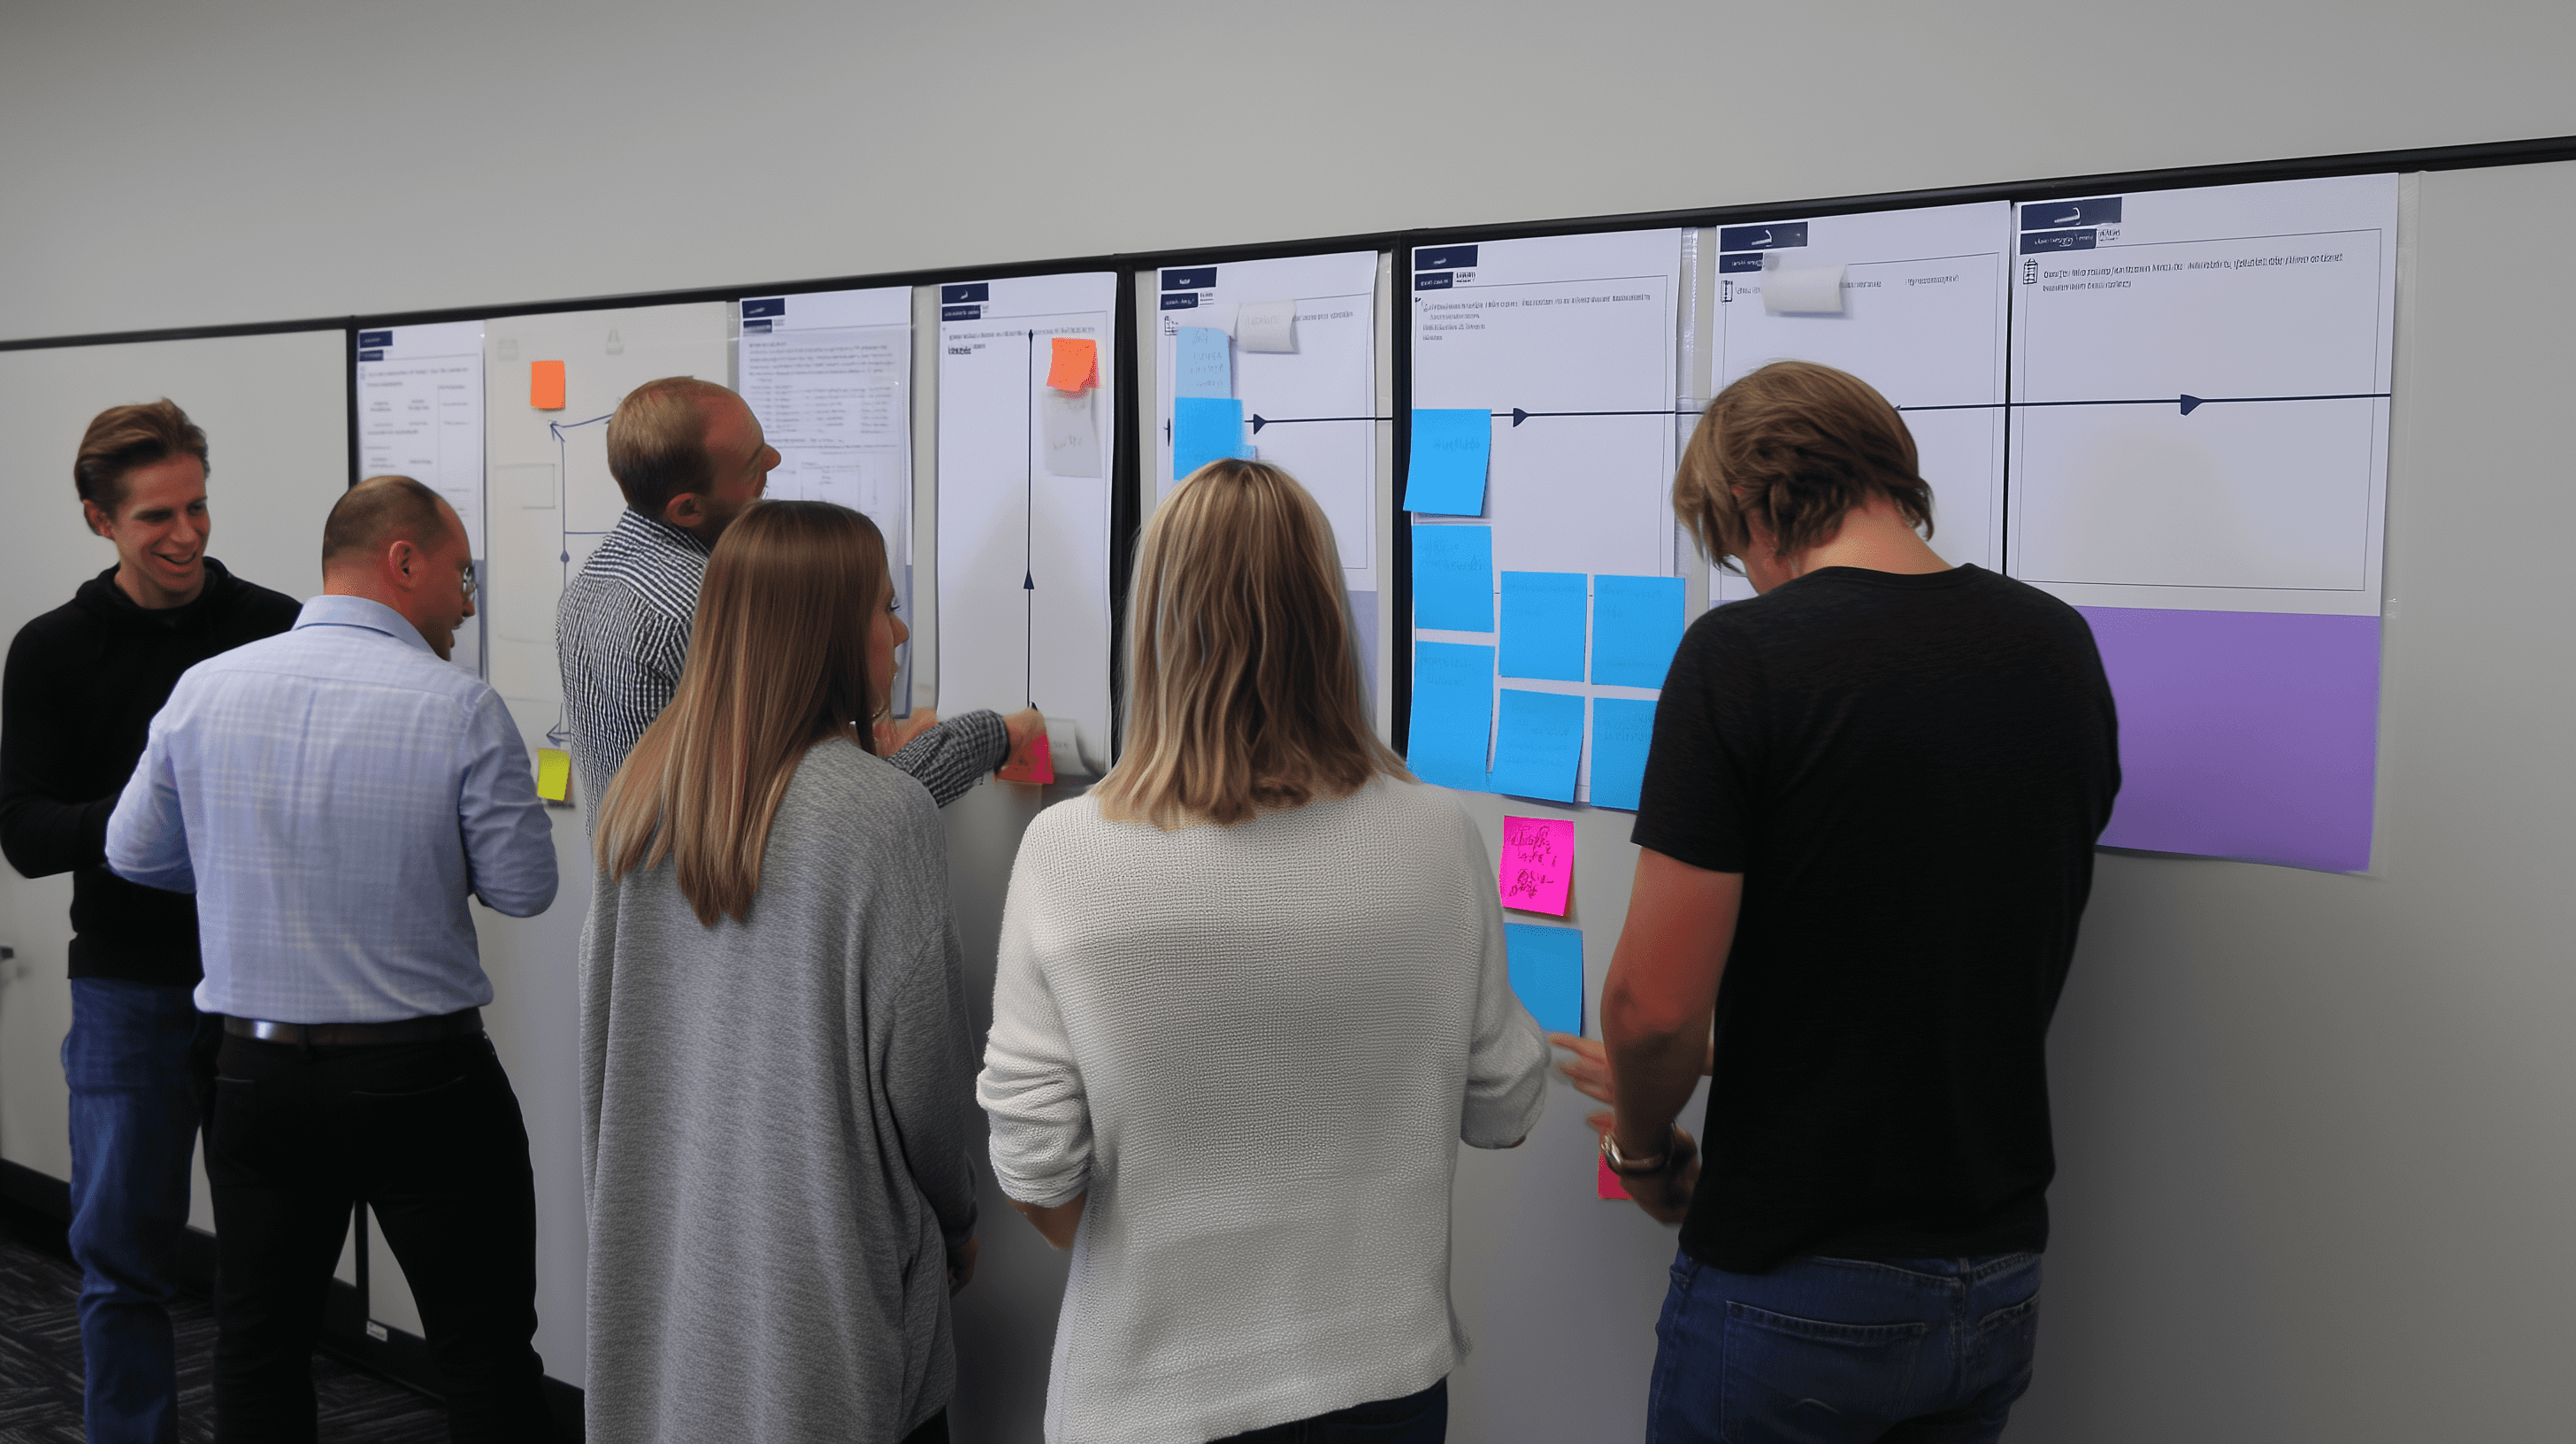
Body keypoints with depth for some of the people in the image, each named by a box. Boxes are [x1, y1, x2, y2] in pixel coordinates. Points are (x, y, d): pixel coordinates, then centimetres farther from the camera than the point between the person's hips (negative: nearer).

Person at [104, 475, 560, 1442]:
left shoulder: (204, 689, -1)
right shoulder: (461, 708, -14)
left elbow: (134, 853, 9)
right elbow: (523, 888, -10)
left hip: (259, 1074, 4)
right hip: (424, 1076, -4)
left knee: (257, 1353, 18)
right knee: (485, 1359, 9)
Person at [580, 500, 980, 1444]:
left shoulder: (639, 793, -1)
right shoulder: (883, 814, -19)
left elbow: (603, 1023, 7)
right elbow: (920, 1069, -14)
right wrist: (955, 1223, 4)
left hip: (662, 1250, 6)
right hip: (822, 1254, -6)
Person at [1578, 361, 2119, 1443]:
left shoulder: (1743, 654, -18)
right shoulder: (2061, 649, 2)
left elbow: (1655, 1006, -20)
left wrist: (1647, 1152, 1)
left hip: (1793, 1289, -5)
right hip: (1997, 1276, 6)